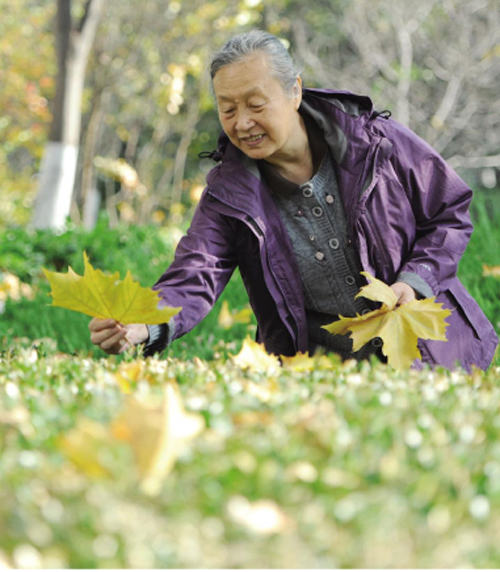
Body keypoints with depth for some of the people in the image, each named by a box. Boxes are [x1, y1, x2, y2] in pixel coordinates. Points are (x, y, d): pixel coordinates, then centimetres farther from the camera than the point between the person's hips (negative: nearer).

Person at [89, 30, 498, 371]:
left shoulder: (375, 141, -6)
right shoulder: (227, 193, -5)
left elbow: (451, 214, 4)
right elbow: (194, 279, -18)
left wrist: (415, 282, -13)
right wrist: (143, 328, -40)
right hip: (318, 356, 1)